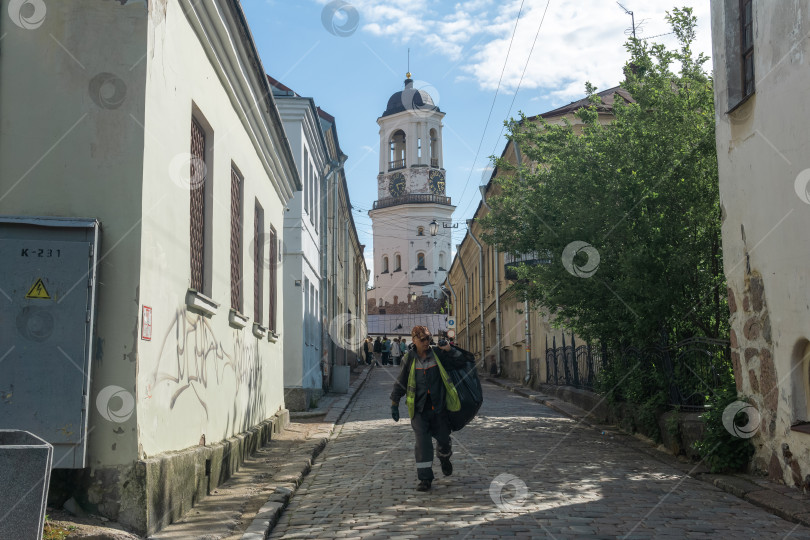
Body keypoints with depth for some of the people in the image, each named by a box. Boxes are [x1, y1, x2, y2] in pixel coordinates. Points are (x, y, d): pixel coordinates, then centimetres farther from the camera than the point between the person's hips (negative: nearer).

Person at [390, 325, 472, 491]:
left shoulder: (438, 354, -1)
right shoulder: (409, 359, -2)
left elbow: (461, 361, 5)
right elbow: (400, 383, 5)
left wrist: (449, 350, -10)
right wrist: (394, 404, 5)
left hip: (438, 406, 1)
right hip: (419, 409, -1)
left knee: (443, 438, 11)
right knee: (422, 442, -9)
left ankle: (444, 459, 46)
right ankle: (424, 478, 0)